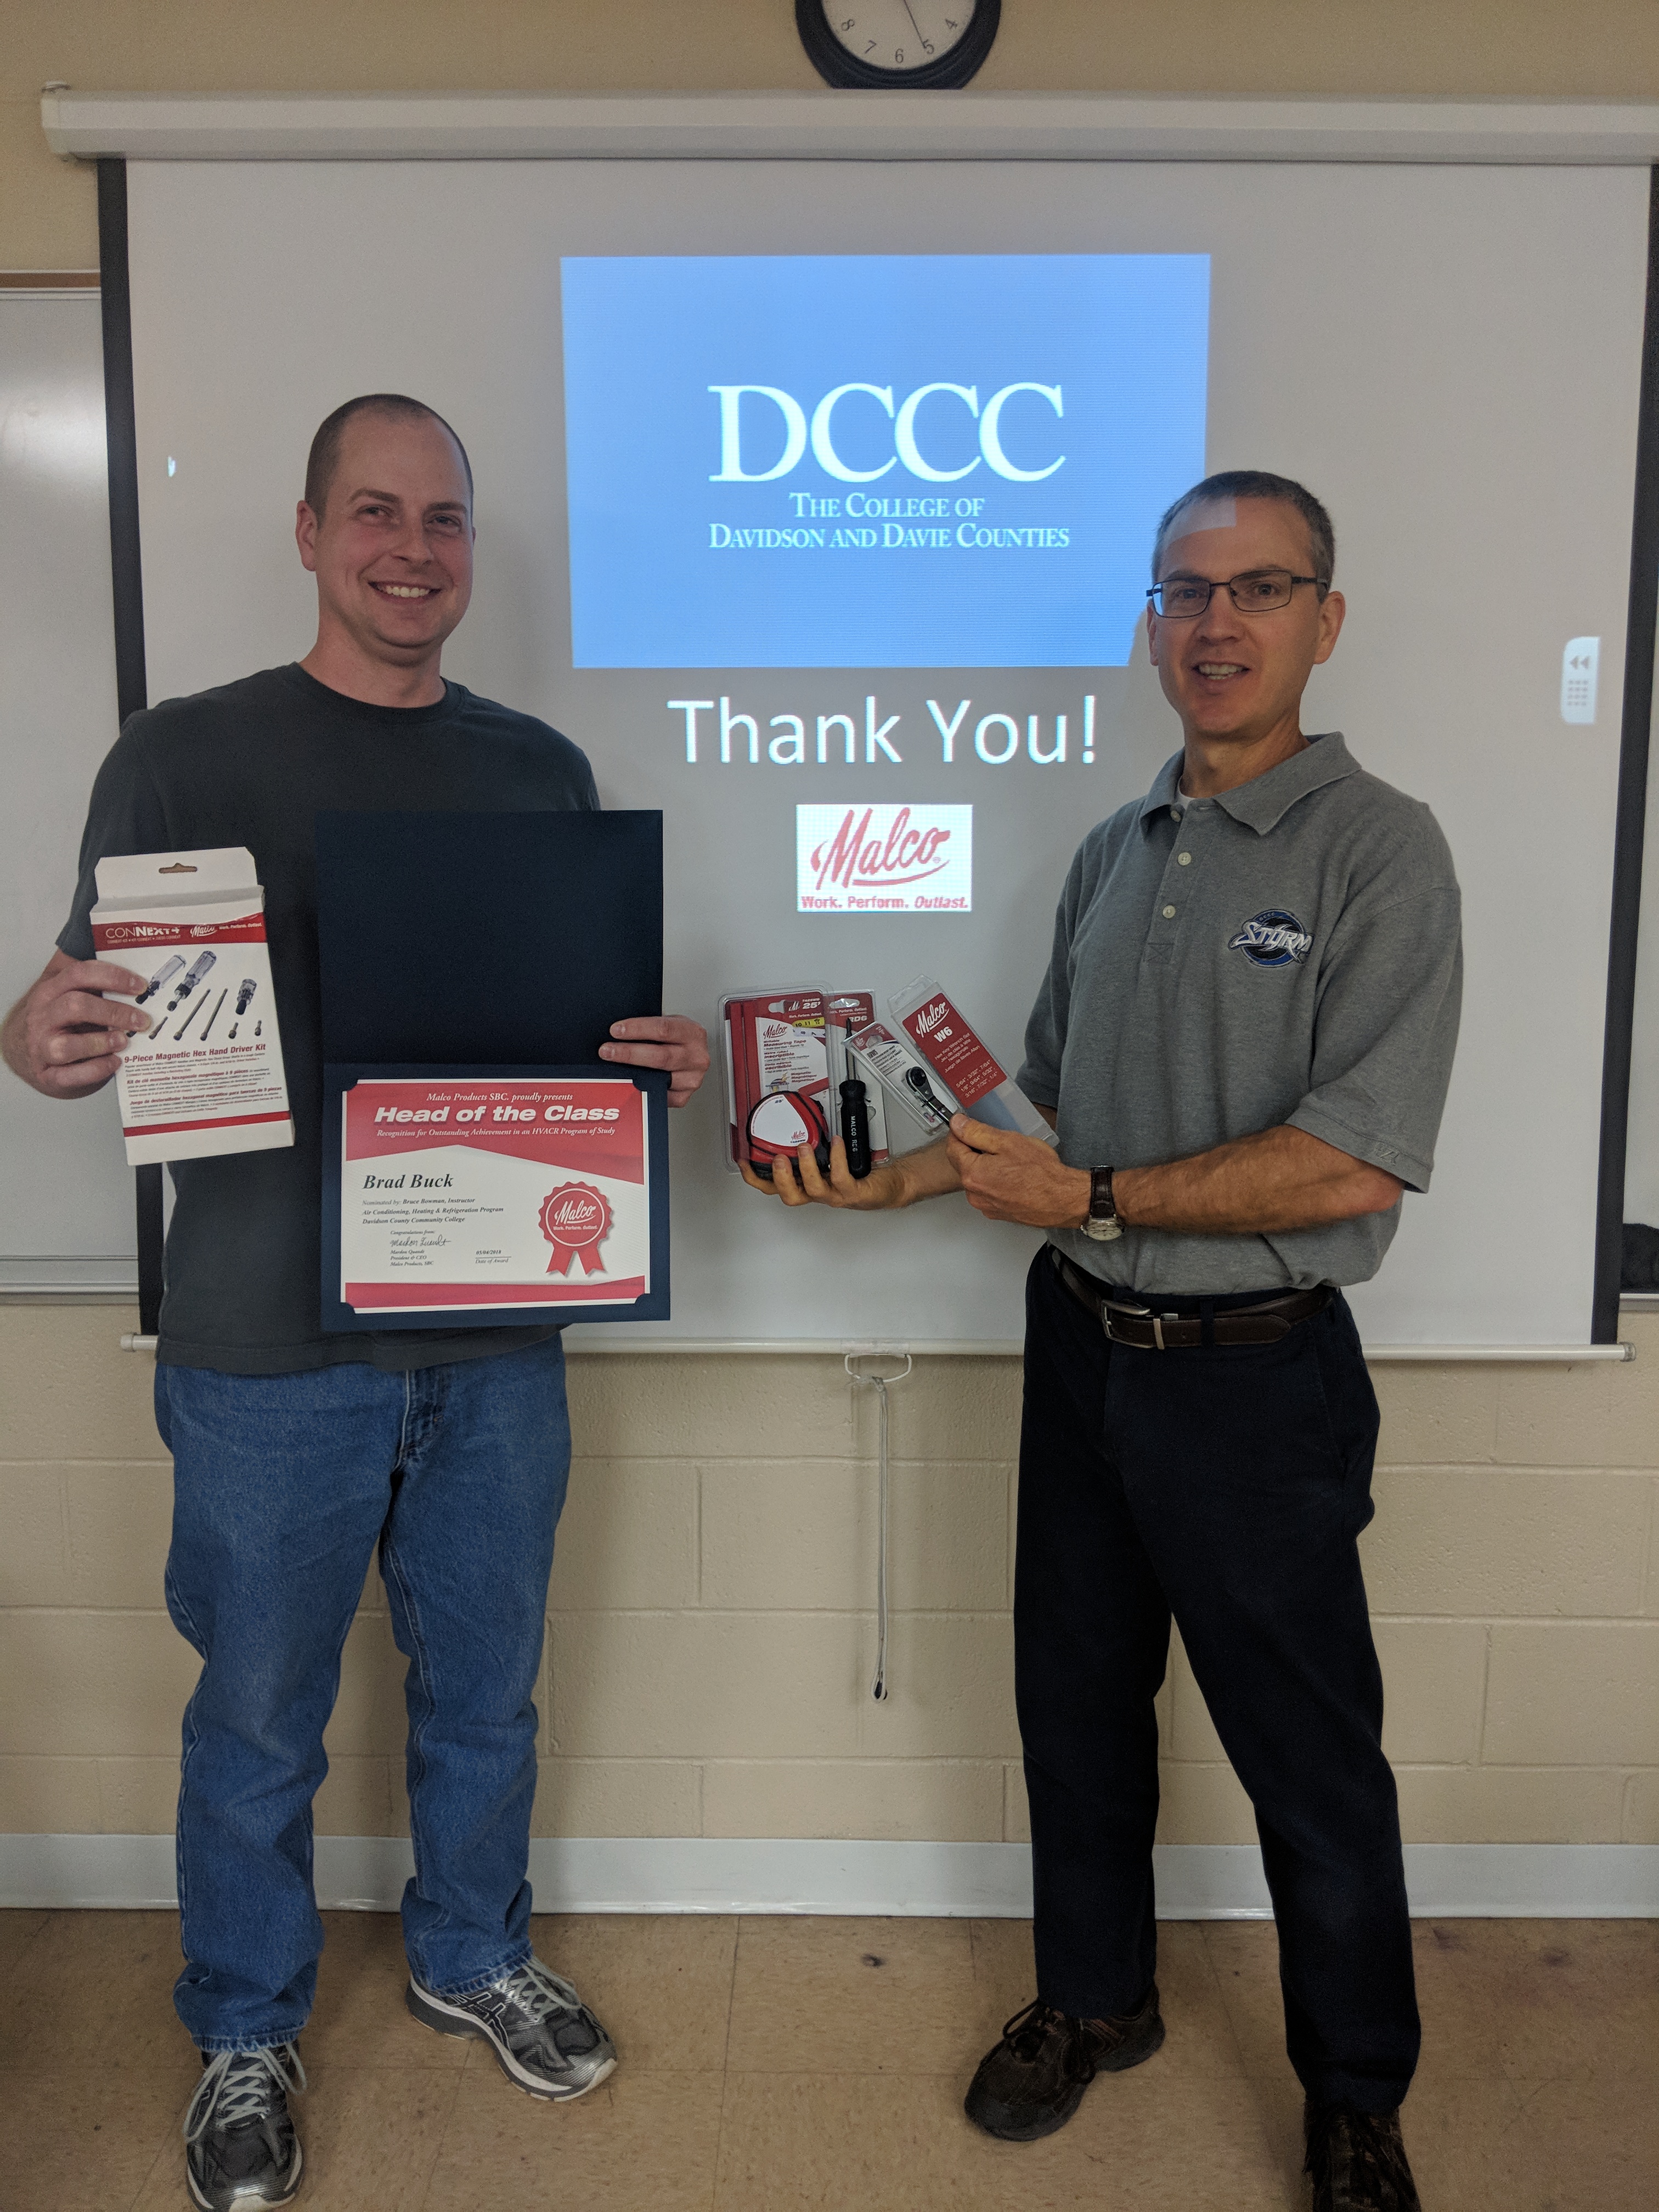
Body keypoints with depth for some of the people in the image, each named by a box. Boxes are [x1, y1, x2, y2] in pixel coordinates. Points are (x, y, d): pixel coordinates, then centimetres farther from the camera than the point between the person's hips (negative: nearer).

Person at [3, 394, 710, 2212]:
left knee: (485, 1687, 19)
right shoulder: (186, 755, -4)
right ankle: (246, 2031, 39)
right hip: (272, 1342, -3)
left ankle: (473, 1957, 46)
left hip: (497, 1329, 3)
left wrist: (662, 1061, -9)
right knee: (259, 1722, 14)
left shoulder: (538, 768, 7)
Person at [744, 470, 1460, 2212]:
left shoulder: (1376, 852, -12)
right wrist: (901, 1173, 2)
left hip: (1255, 1372, -6)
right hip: (1082, 1349, 6)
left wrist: (1096, 1200, -17)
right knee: (1076, 1697, 19)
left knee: (1309, 1755, 10)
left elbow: (1351, 1166, -21)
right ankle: (1095, 2000, 42)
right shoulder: (1113, 855, 8)